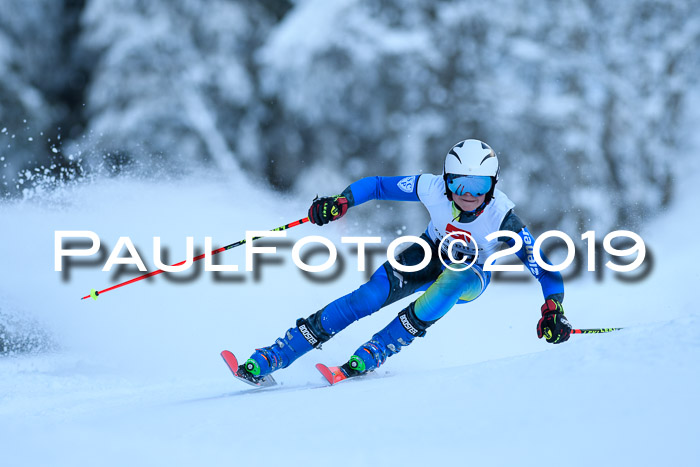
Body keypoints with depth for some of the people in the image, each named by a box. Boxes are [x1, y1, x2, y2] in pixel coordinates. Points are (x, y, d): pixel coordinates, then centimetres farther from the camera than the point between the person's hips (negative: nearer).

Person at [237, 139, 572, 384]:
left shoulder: (502, 218, -33)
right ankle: (271, 358, -21)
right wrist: (341, 201, -30)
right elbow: (377, 186, -14)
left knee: (452, 279, -39)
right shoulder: (434, 189, -26)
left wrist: (553, 311, -47)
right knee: (368, 297, -23)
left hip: (471, 278, -1)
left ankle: (373, 353, -32)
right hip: (431, 254, 2)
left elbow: (544, 270, -31)